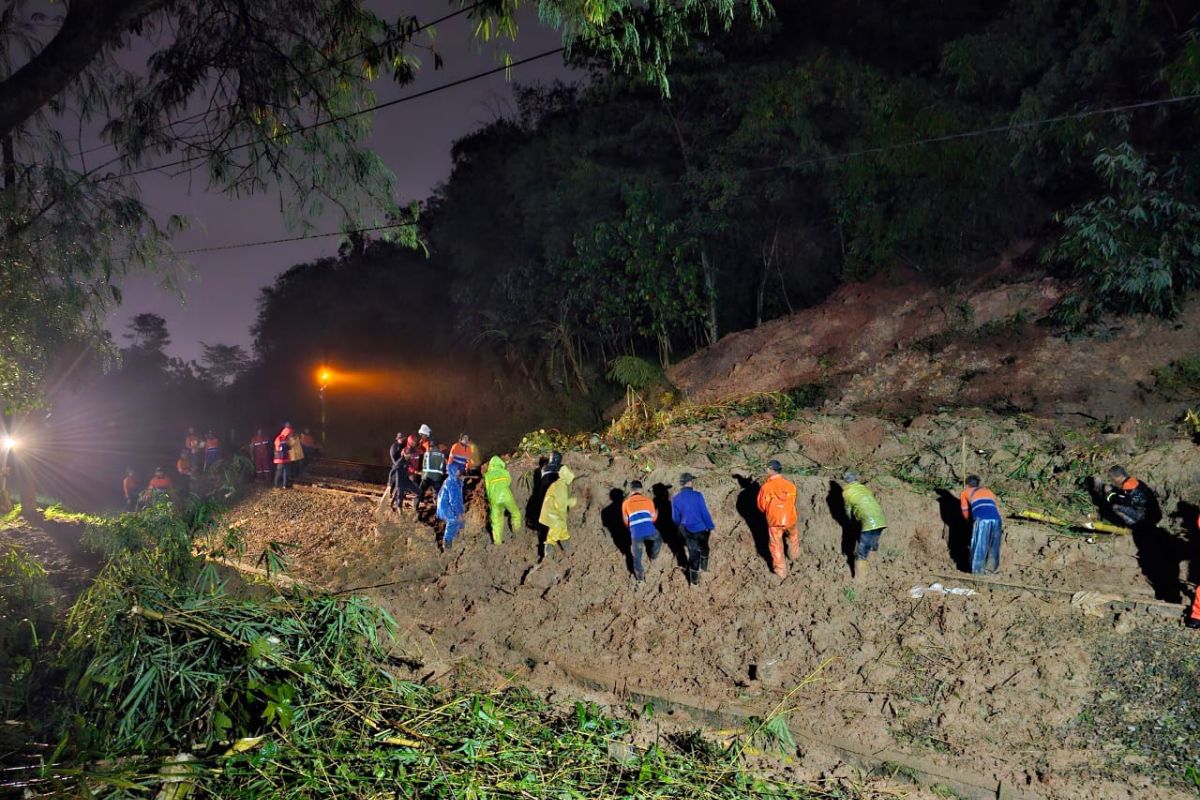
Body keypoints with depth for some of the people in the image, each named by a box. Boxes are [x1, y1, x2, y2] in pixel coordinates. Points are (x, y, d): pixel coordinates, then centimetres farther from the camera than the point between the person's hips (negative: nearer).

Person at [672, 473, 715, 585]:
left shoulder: (676, 499, -9)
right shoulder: (697, 495, -18)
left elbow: (675, 518, 2)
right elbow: (705, 513, -15)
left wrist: (680, 528, 21)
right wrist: (711, 527, -3)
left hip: (688, 530, 2)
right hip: (701, 529, -2)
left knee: (693, 553, 16)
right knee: (704, 548, 28)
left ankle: (694, 579, 23)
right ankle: (704, 567, 46)